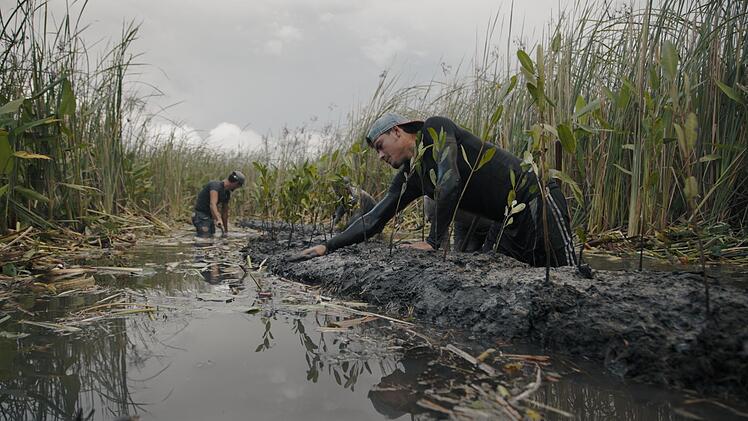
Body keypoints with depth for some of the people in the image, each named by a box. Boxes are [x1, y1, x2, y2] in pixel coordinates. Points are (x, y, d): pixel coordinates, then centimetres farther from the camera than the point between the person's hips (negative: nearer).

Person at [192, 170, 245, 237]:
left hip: (210, 216, 9)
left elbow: (225, 211, 14)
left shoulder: (227, 193, 6)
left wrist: (225, 230, 17)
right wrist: (219, 219, -53)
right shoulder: (216, 186, -22)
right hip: (202, 213, -9)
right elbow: (213, 205, -38)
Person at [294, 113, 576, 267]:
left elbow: (450, 183, -24)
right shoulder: (409, 178, 10)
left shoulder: (435, 128, -11)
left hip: (534, 200, -7)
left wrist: (433, 242, -19)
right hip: (508, 224, 7)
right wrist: (328, 246, 2)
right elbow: (373, 220, 8)